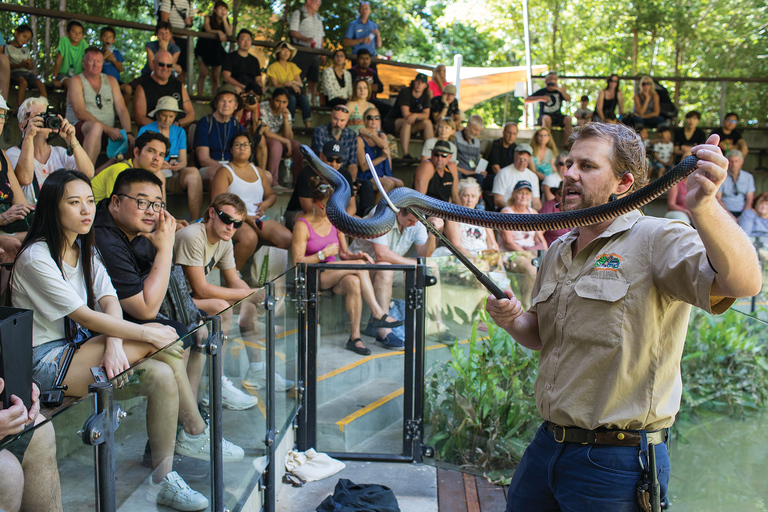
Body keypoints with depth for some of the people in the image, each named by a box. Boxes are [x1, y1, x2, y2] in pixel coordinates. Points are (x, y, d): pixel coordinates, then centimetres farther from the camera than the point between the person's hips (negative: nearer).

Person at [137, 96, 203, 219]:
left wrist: (179, 165, -16)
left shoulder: (179, 132, 18)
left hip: (173, 177, 3)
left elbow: (183, 160, 10)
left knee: (193, 172, -29)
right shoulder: (145, 130, 7)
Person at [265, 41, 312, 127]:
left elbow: (300, 83, 13)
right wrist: (290, 85, -19)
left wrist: (292, 83, -11)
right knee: (292, 99, -37)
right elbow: (275, 85, -6)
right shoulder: (273, 67, 4)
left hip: (293, 92, 4)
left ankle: (308, 126, -40)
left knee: (303, 98, -30)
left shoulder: (293, 66, 19)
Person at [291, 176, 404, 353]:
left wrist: (355, 255, -7)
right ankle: (378, 314, -24)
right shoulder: (302, 225, -6)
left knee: (354, 282, -30)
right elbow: (298, 262, -9)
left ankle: (355, 337, -31)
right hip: (312, 277, -5)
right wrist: (324, 254, -18)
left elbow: (343, 253, 15)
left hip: (334, 276, 5)